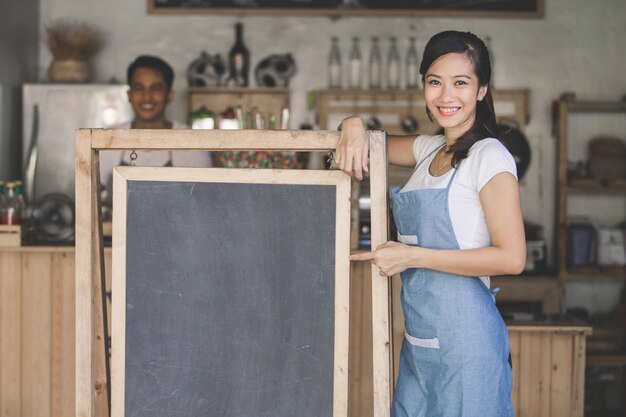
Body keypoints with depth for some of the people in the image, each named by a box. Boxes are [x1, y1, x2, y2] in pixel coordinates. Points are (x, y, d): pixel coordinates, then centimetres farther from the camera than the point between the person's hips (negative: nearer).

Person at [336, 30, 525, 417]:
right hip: (420, 333, 8)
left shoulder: (490, 156, -10)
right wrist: (355, 125, 1)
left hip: (463, 331, -7)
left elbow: (511, 257, -17)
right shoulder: (430, 149, 12)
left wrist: (412, 256, -16)